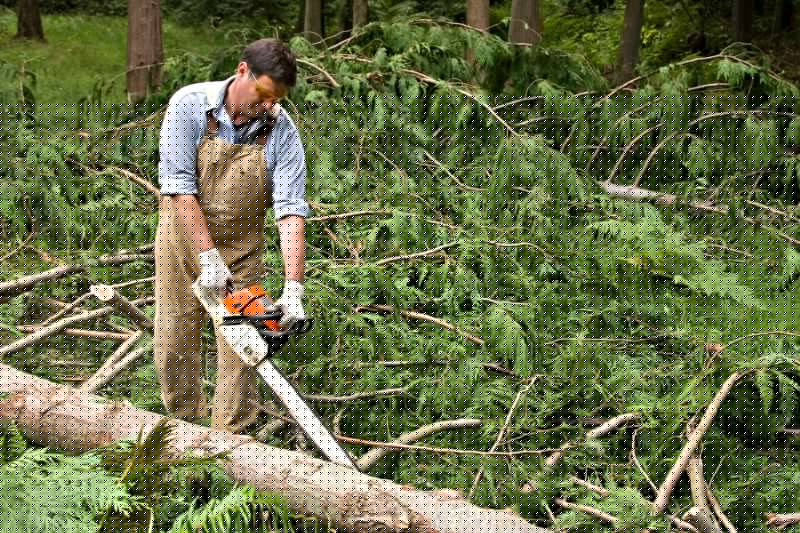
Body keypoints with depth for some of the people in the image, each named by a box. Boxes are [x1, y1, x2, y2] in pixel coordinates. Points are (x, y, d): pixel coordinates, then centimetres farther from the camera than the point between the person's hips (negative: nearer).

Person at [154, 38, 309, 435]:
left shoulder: (281, 131, -16)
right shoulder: (190, 105, -19)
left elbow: (291, 210, -22)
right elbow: (179, 187, -23)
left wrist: (293, 289, -31)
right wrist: (208, 258, -29)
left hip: (242, 246, 1)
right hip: (184, 238, 0)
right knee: (173, 344, 6)